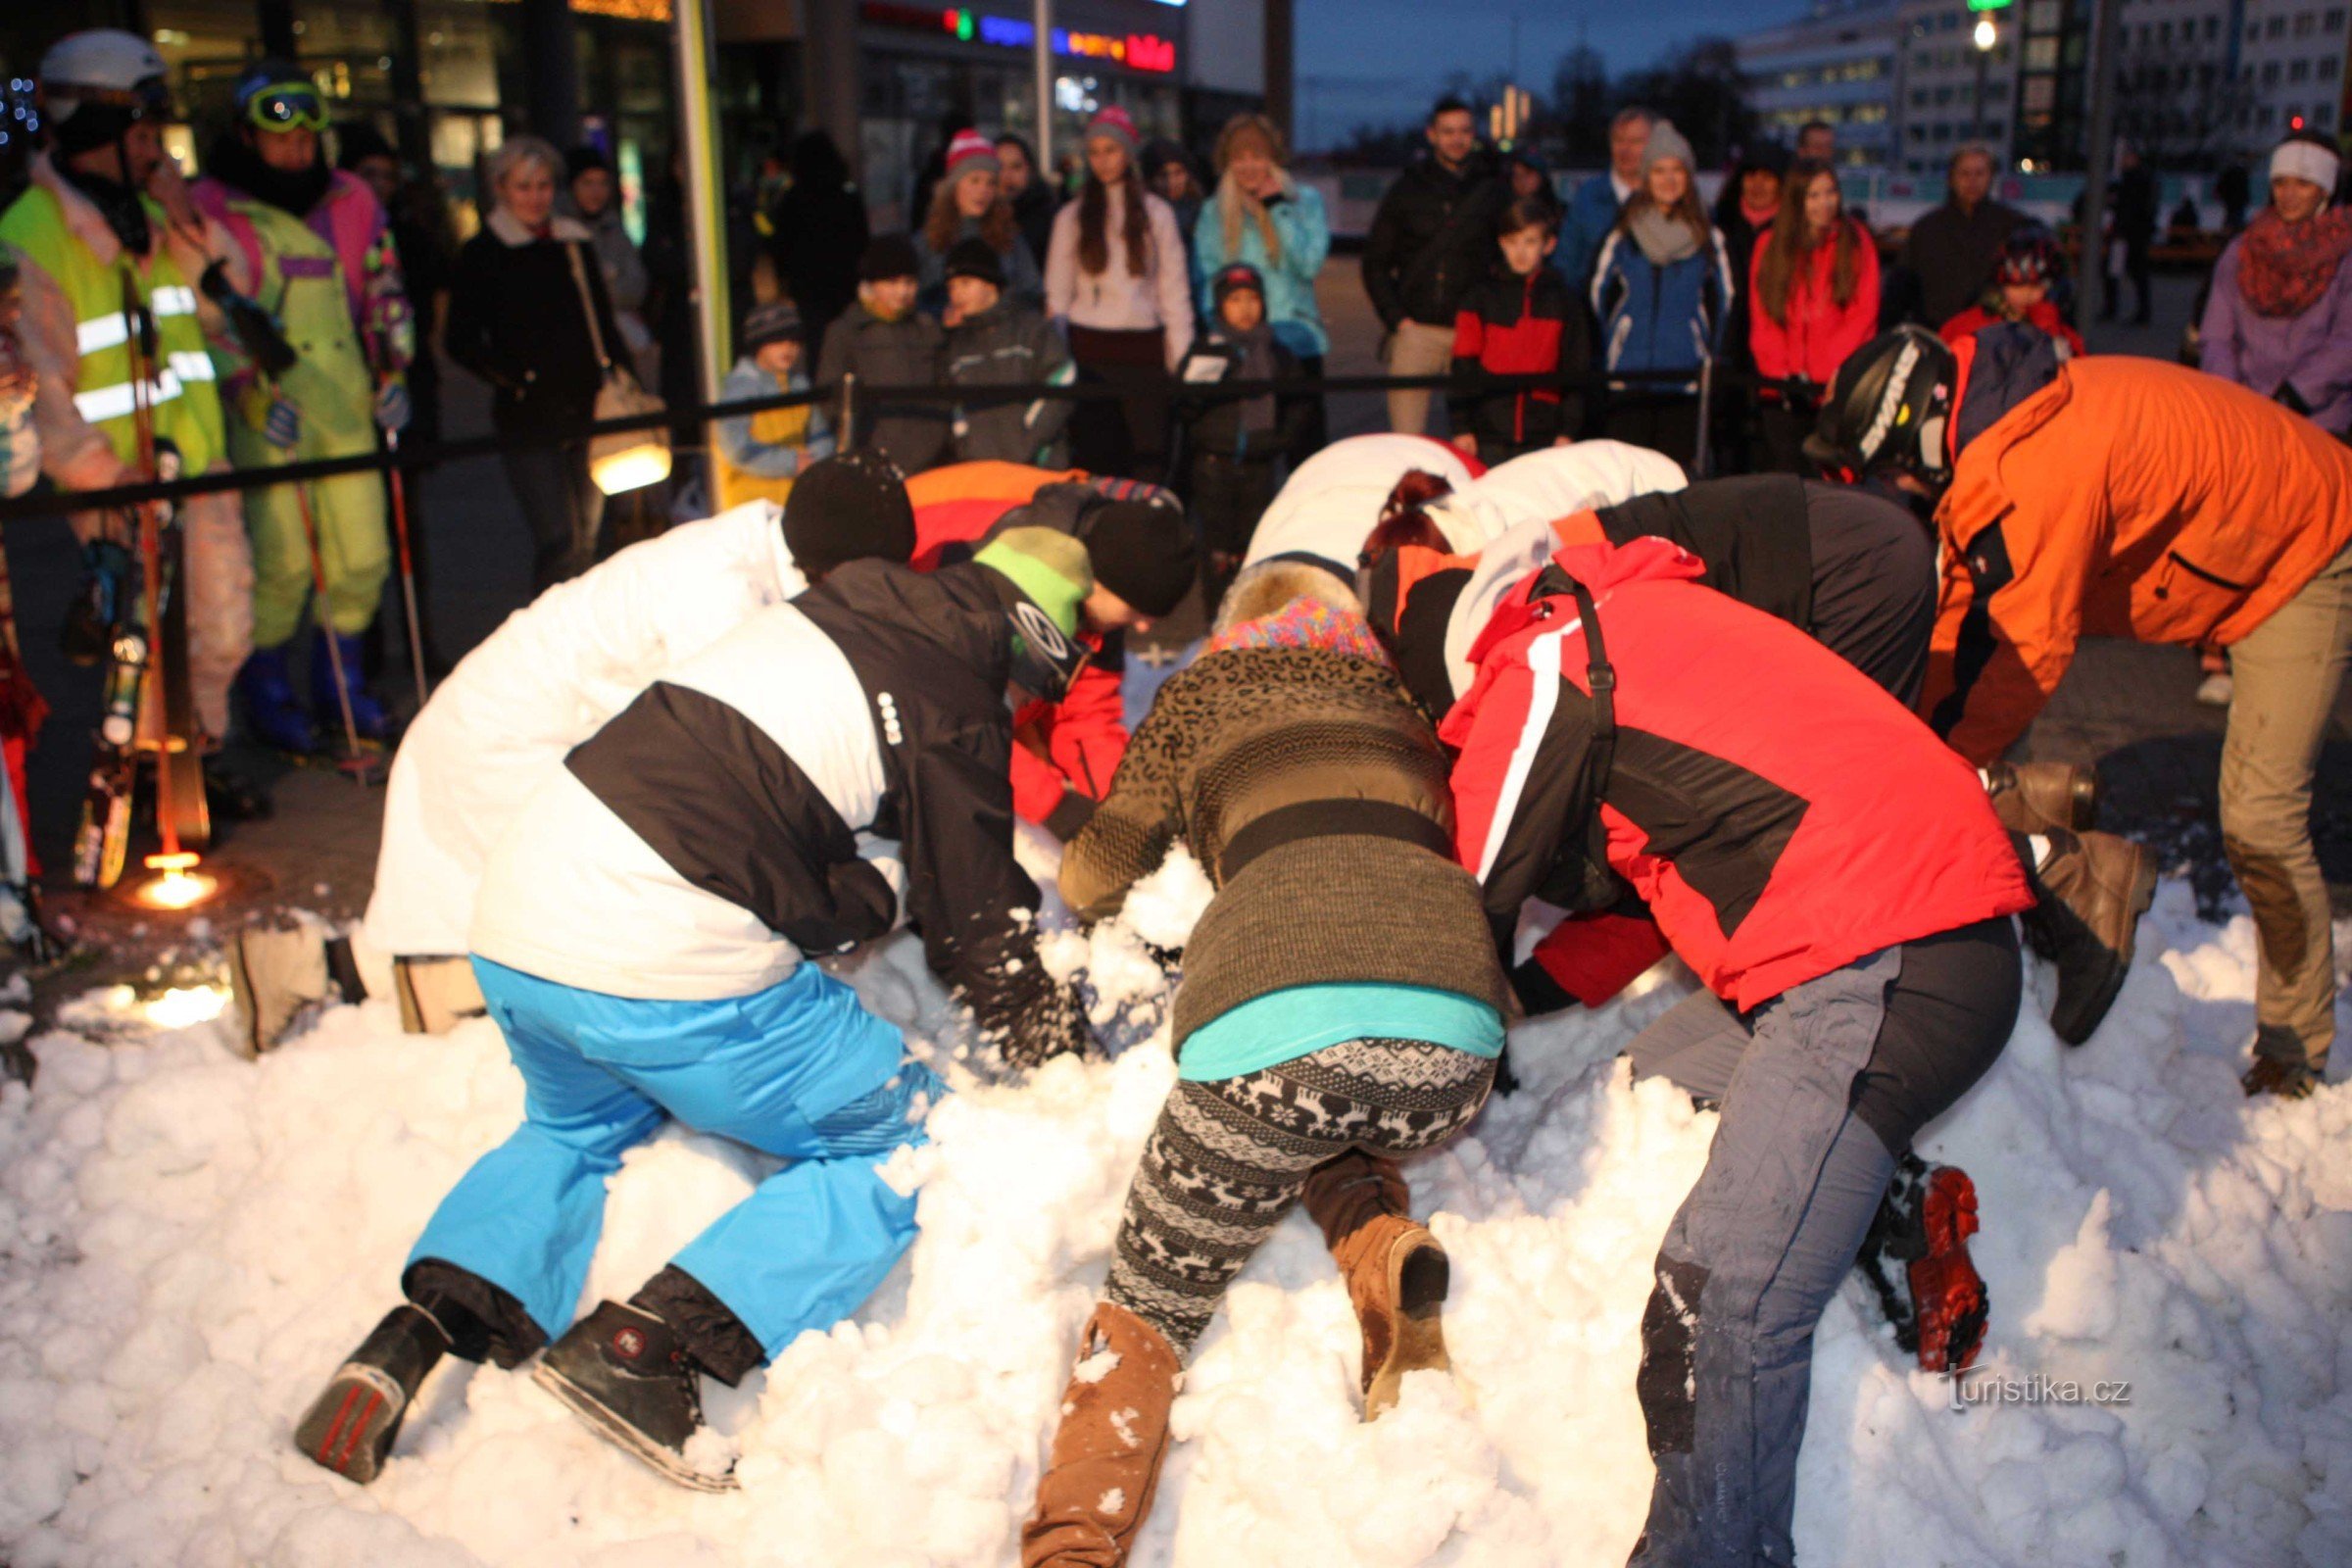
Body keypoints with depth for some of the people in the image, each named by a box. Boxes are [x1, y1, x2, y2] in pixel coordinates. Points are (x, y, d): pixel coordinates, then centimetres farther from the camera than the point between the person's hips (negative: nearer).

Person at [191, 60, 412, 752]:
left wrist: (393, 369, 8)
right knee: (283, 560, -7)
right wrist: (251, 391, -14)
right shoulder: (208, 211, -1)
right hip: (268, 413, -4)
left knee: (362, 554, 3)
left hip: (347, 405, 4)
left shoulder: (354, 202, 12)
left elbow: (384, 290, 19)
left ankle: (342, 680, 23)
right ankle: (266, 689, 14)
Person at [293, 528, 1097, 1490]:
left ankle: (419, 1331, 13)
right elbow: (978, 926, 5)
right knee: (899, 1147, 10)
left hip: (514, 919, 8)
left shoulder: (835, 606, 15)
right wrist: (1054, 1038, 23)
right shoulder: (957, 717, -6)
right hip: (673, 971, -8)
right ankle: (647, 1343, -6)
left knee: (572, 1128, 36)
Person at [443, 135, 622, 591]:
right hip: (529, 418, -5)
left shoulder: (577, 244, 15)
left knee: (585, 537, 10)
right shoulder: (482, 254, 0)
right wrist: (515, 378, -12)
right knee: (559, 540, -14)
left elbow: (604, 326, 20)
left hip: (586, 413, 5)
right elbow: (461, 342, -3)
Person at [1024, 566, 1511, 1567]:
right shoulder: (1403, 696, 34)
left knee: (1147, 1311, 10)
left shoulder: (1201, 692, 28)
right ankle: (1382, 1251, 6)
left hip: (1274, 1016, -3)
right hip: (1454, 1044, 3)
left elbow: (1088, 884, 35)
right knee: (1315, 1115, 35)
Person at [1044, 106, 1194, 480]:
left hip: (1143, 350, 0)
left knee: (1149, 456, -5)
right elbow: (1056, 292, 9)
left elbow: (1175, 289, 6)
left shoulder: (1156, 214, 9)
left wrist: (1182, 361, -1)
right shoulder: (1071, 217, 10)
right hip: (1089, 349, 0)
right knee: (1095, 456, 0)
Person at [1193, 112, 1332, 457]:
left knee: (1306, 444, -3)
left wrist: (1278, 208, -8)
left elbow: (1310, 264, -8)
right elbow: (1205, 279, 9)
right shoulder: (1214, 212, 10)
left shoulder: (1306, 200, 5)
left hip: (1295, 341, -1)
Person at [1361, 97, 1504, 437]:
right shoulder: (1407, 189, 11)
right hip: (1416, 329, 0)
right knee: (1406, 438, -4)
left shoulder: (1495, 189, 10)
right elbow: (1375, 263, 12)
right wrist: (1396, 318, 0)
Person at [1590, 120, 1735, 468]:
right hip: (1628, 380, 0)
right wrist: (1615, 348, 11)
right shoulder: (1622, 237, 5)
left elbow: (1723, 300, 13)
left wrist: (1708, 355, 8)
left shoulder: (1708, 239, 7)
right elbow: (1599, 293, 12)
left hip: (1686, 378, 0)